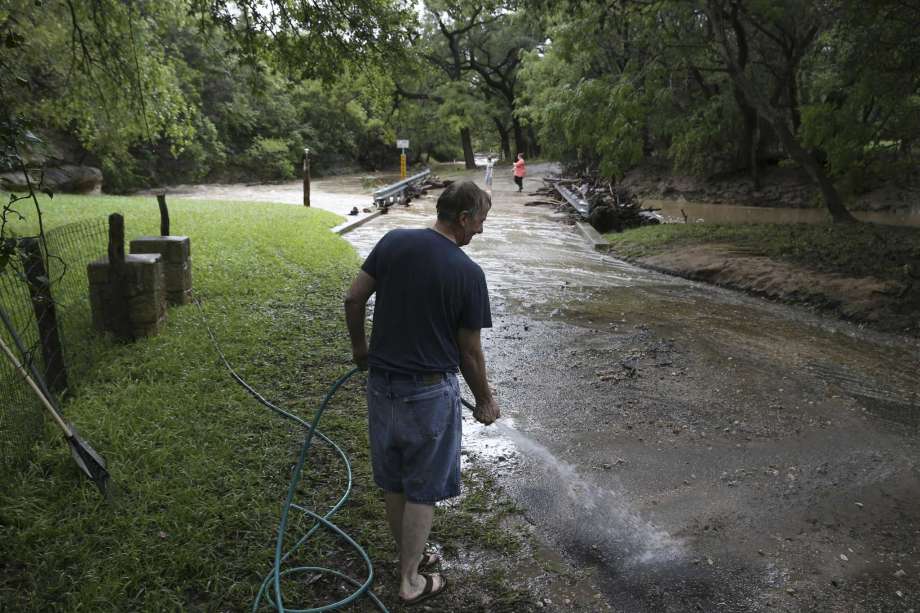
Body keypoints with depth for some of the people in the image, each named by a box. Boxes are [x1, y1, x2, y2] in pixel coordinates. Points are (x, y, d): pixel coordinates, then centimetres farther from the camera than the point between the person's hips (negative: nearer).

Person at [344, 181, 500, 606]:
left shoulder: (393, 241, -4)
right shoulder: (468, 273, -15)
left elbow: (353, 299, 0)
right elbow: (469, 352, -8)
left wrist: (359, 346, 18)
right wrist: (484, 401, 7)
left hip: (382, 384, 5)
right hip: (429, 394, -5)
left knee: (393, 482, 20)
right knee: (422, 490, 11)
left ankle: (409, 556, 39)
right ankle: (410, 580, 23)